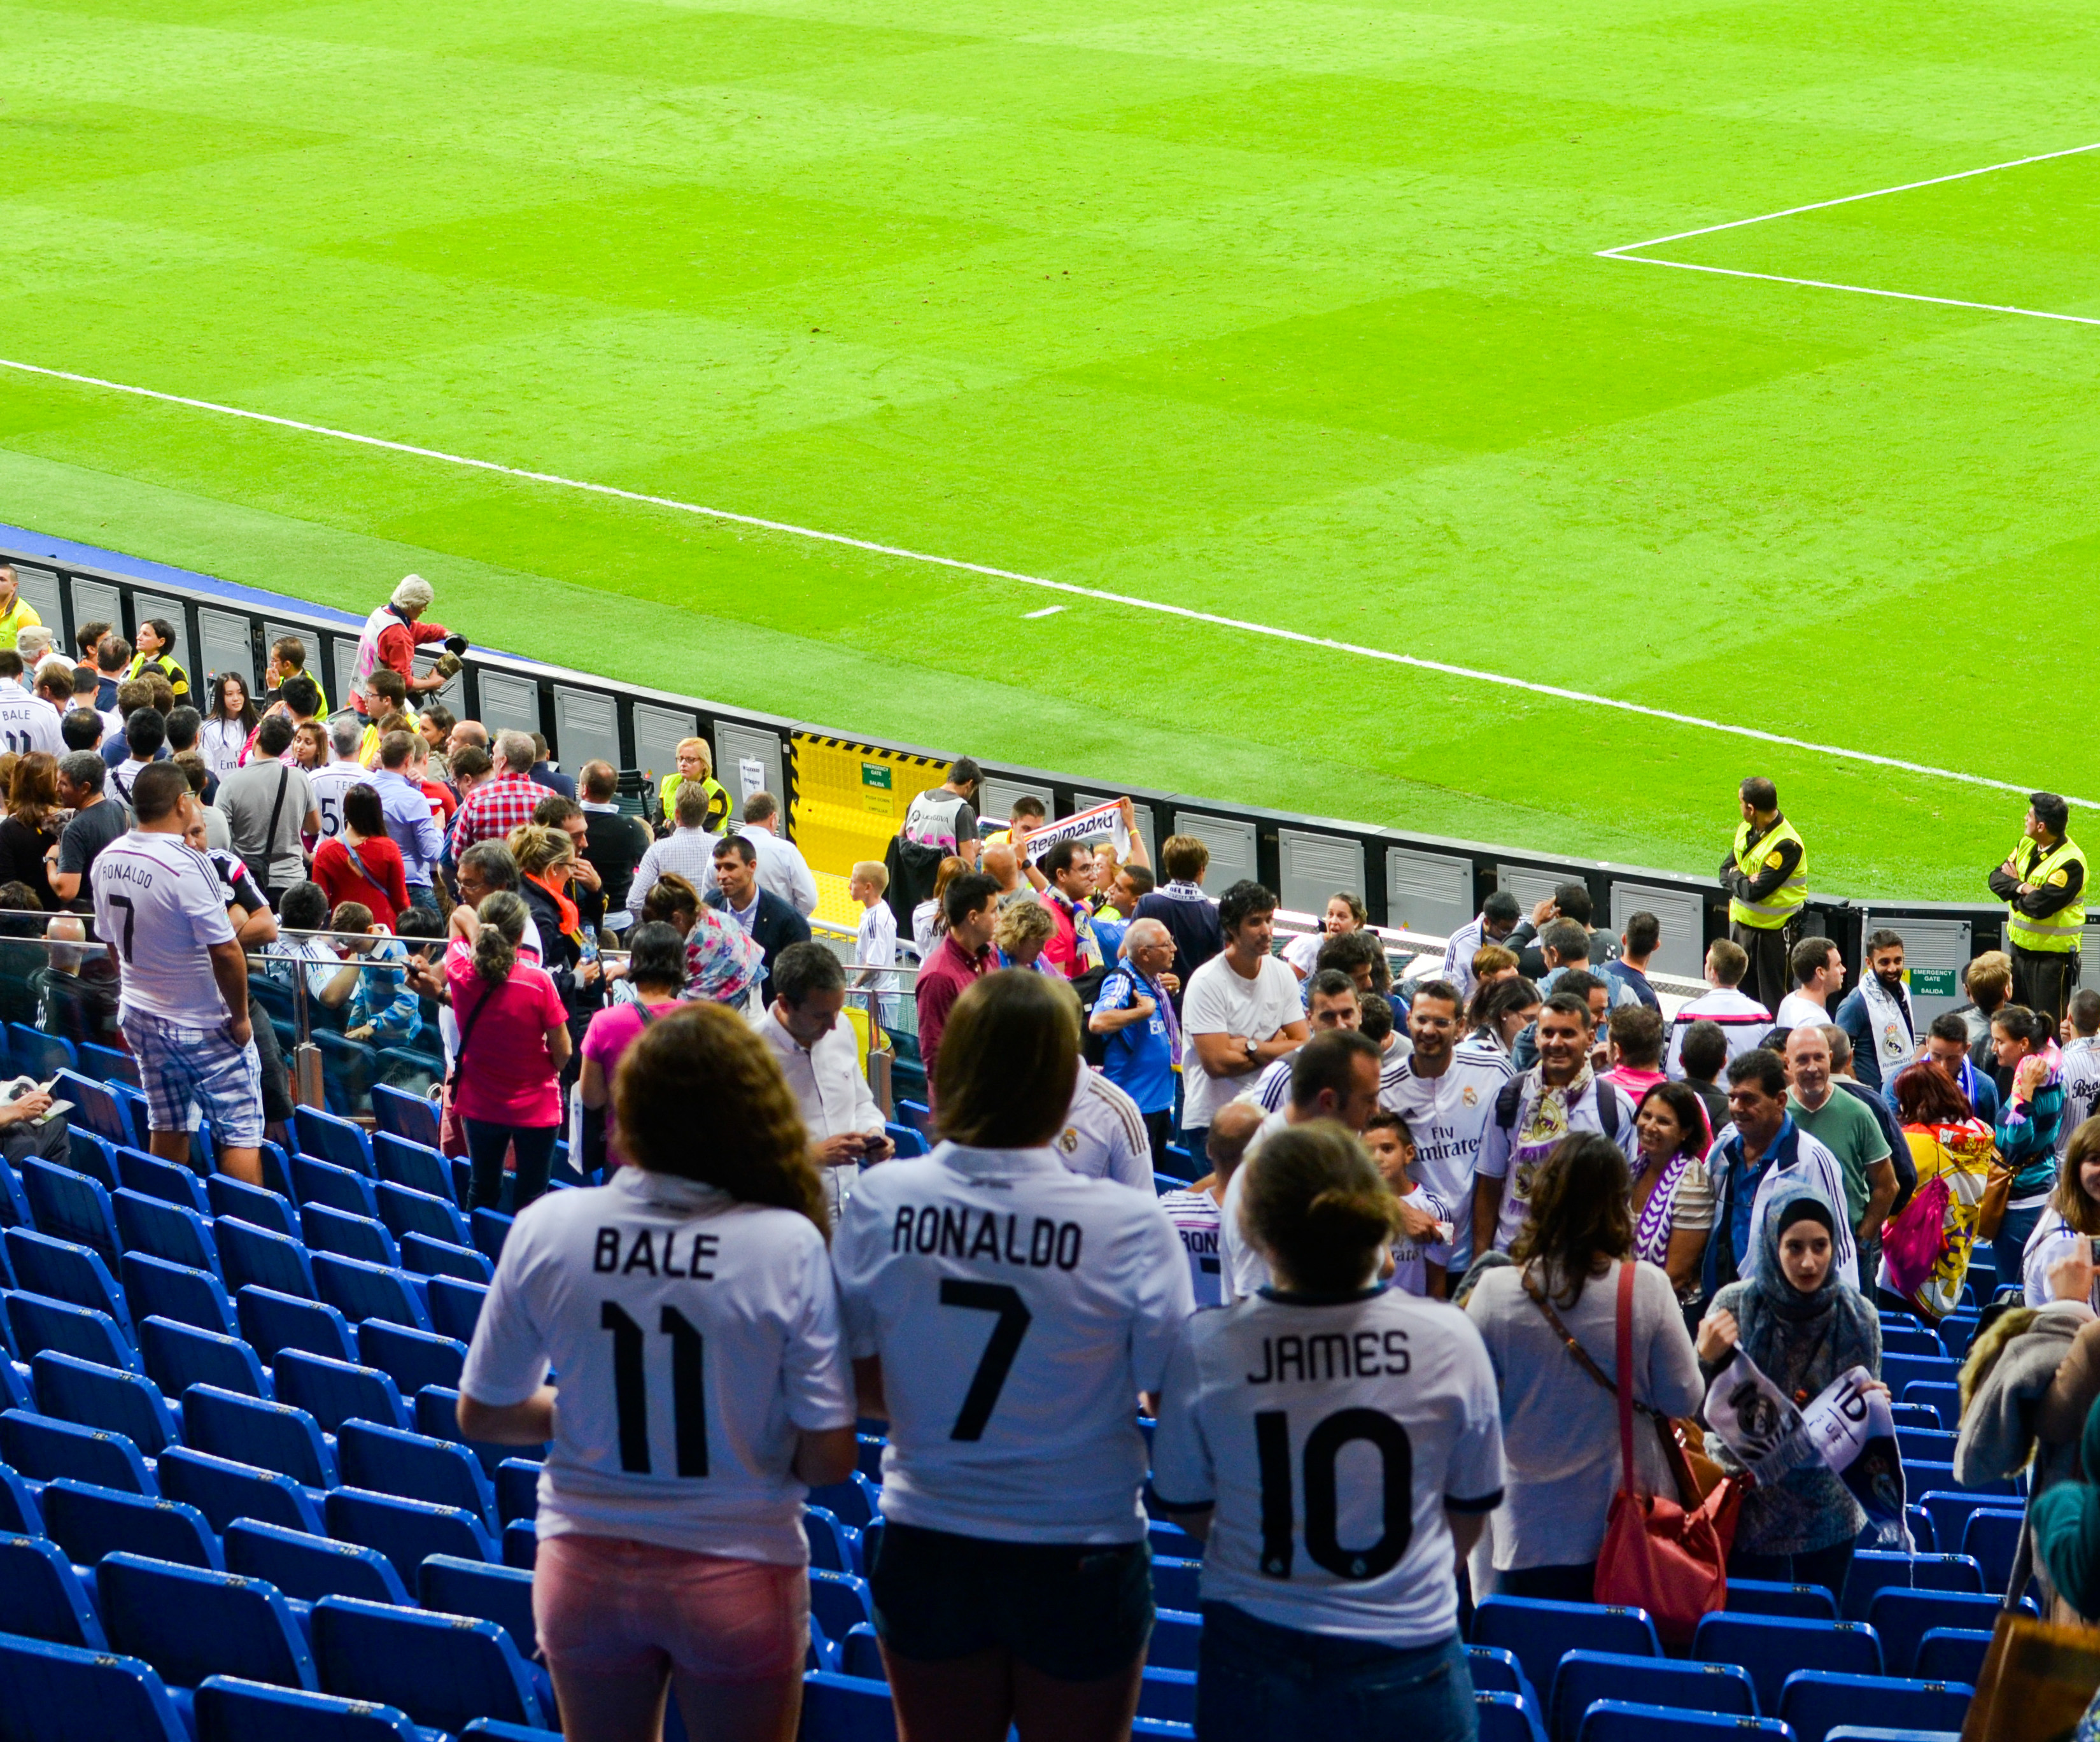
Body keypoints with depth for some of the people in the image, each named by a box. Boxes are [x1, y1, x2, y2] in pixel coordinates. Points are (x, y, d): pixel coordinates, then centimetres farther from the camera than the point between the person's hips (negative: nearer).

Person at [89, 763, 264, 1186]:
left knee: (167, 1128, 16)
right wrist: (240, 1016, -11)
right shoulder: (187, 865, -23)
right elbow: (225, 953, -23)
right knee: (241, 1134, -1)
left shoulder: (107, 861, 0)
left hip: (139, 1015, 7)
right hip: (202, 1024, -7)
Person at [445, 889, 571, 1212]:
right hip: (535, 1107, -3)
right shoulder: (538, 982, -23)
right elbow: (562, 1052, -12)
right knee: (530, 1200, 6)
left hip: (479, 1105, 3)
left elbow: (460, 915, 7)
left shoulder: (461, 975, -13)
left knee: (482, 1193, 20)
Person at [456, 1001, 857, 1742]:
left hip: (586, 1567, 2)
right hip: (735, 1575, -2)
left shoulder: (545, 1230, -11)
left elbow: (481, 1417, 0)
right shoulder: (789, 1245, -18)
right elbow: (828, 1459, -16)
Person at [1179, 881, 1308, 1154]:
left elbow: (1305, 1047, 0)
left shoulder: (1283, 975, 5)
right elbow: (1217, 1063, -19)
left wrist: (1250, 1047, -13)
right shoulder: (1207, 983, -12)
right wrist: (1276, 1048, -5)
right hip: (1211, 1120, -5)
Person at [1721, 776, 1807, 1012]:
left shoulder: (1787, 845, -23)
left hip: (1772, 931, -8)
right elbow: (1726, 870, 8)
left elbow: (1755, 891, -26)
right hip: (1741, 922, 8)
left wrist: (1736, 878, -7)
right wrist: (1744, 881, -13)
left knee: (1772, 998, -1)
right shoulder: (1746, 829, 4)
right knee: (1742, 992, 17)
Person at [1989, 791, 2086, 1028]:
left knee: (2050, 1026, -3)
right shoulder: (2027, 844, 5)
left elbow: (2039, 906, -28)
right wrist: (2022, 887, -19)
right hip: (2020, 947, 8)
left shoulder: (2070, 862, -22)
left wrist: (2013, 886, -8)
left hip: (2052, 957, -8)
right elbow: (1997, 878, 2)